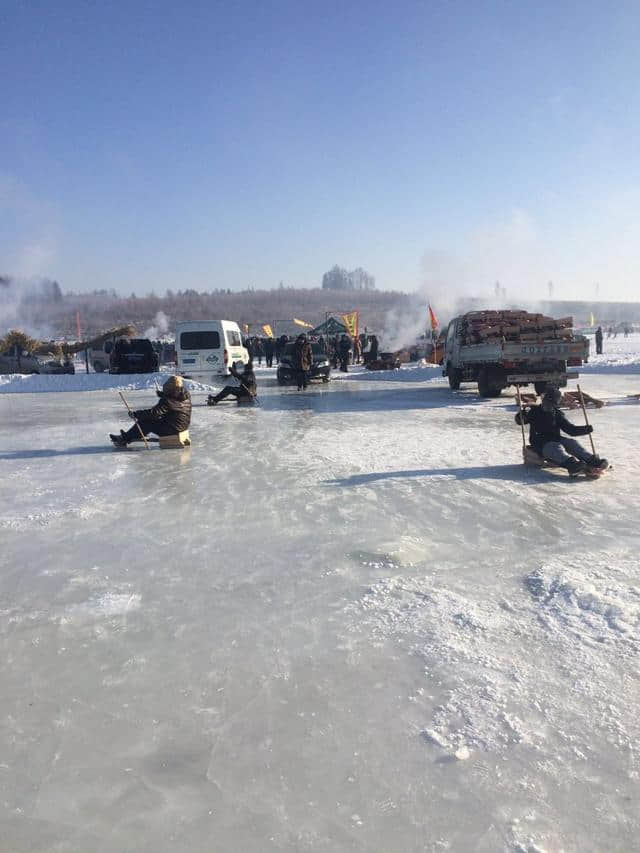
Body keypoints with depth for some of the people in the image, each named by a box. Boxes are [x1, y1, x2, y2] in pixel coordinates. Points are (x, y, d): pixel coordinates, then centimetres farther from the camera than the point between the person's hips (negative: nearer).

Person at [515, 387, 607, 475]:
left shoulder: (557, 415, 16)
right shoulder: (534, 412, 7)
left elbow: (571, 429, 15)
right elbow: (519, 421, -3)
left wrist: (586, 429, 0)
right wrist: (523, 414, -26)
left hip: (556, 440, 5)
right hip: (541, 444, -5)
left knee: (572, 443, -20)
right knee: (556, 447, -33)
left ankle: (592, 461, -37)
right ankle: (571, 464, -61)